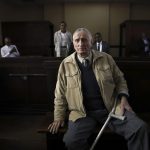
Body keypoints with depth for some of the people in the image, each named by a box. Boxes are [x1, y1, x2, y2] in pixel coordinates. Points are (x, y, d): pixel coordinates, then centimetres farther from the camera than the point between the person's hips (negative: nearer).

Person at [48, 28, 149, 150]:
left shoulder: (106, 58, 5)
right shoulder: (66, 65, 3)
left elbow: (120, 80, 14)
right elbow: (60, 94, 8)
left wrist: (123, 97, -3)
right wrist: (59, 117, 4)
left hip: (112, 108, 1)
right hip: (82, 113, 0)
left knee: (140, 128, -20)